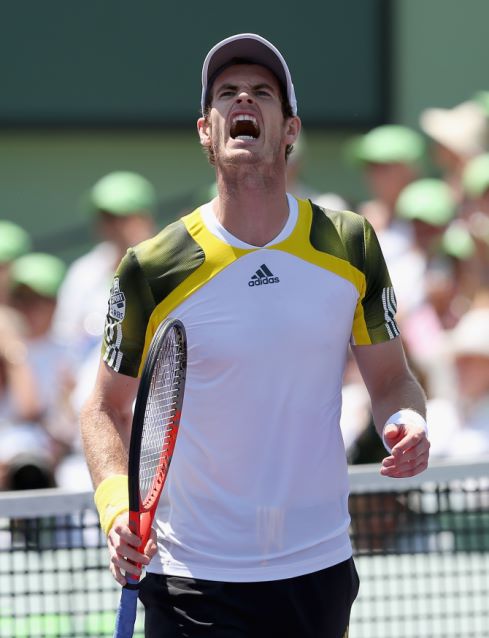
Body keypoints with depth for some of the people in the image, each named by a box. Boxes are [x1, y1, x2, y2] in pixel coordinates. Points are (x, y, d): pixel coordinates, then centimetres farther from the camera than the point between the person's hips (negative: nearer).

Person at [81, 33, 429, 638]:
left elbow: (390, 378, 8)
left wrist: (407, 422, -14)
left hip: (320, 568, 3)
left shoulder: (350, 245, 0)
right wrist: (116, 502, -15)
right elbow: (107, 406, 2)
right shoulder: (151, 269, -8)